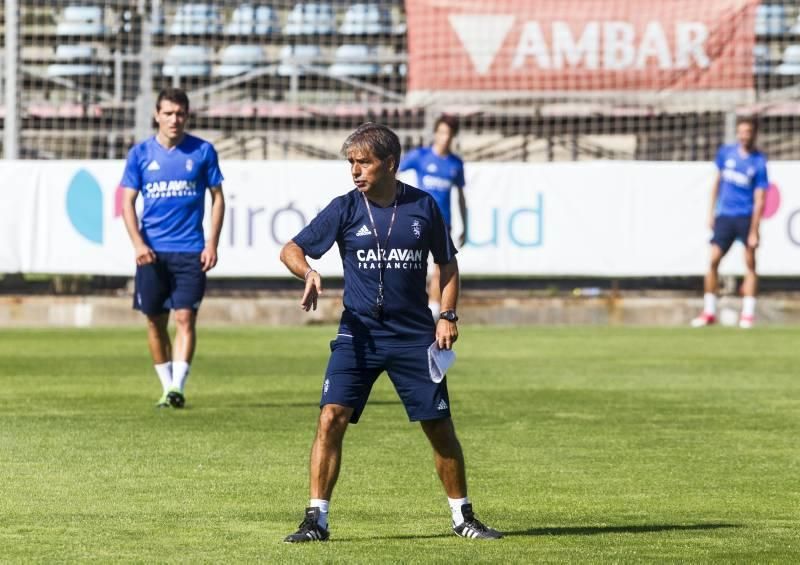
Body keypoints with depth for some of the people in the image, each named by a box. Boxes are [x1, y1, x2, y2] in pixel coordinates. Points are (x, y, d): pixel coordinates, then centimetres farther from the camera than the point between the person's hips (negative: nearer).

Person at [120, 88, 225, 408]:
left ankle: (177, 387, -16)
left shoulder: (202, 151, 2)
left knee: (185, 318, -12)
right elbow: (128, 202, 6)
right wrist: (138, 243, -8)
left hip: (190, 251, -2)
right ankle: (167, 386, 18)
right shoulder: (141, 153, 4)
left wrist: (211, 244, -3)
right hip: (152, 252, 2)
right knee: (156, 321, 7)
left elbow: (217, 198, 7)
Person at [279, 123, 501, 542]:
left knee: (440, 427, 4)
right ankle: (316, 519, -9)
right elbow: (291, 250, 0)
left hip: (415, 335, 1)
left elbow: (447, 263, 12)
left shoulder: (423, 206, 1)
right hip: (358, 333, -1)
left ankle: (462, 516, 21)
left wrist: (447, 315, 1)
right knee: (332, 417, -15)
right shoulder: (345, 209, -2)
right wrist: (308, 271, -22)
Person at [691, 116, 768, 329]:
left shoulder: (759, 162, -8)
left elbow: (759, 200, -11)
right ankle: (709, 312, 3)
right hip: (724, 215, 3)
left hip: (746, 216, -3)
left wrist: (754, 231, -16)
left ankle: (747, 313, 1)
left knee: (750, 263, -3)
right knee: (713, 260, -4)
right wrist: (711, 212, 13)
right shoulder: (726, 153, 4)